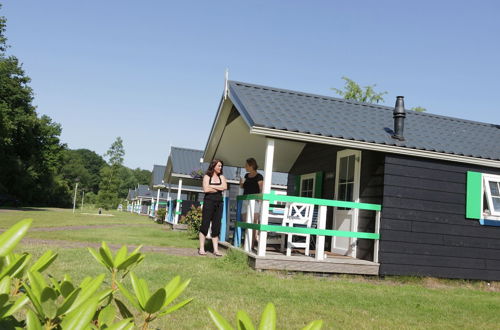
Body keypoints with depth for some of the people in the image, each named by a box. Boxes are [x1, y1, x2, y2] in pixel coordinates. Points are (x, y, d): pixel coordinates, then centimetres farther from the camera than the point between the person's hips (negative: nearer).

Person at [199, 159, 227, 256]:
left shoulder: (221, 177, 12)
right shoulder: (207, 176, 2)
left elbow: (225, 186, -5)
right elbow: (206, 189, -12)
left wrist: (212, 186, -7)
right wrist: (219, 188, -4)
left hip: (219, 203, 4)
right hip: (209, 202, -4)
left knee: (216, 226, 4)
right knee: (205, 225, -3)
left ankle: (216, 249, 6)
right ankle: (201, 249, 1)